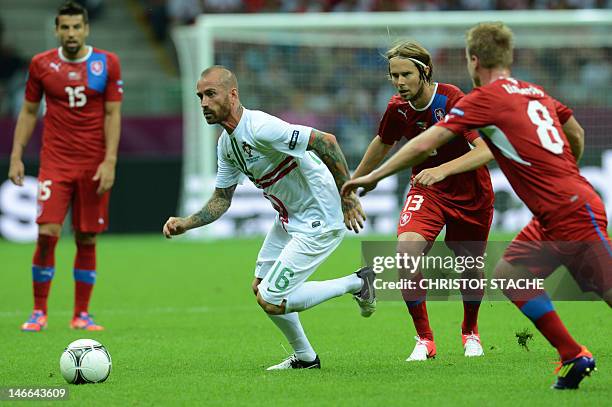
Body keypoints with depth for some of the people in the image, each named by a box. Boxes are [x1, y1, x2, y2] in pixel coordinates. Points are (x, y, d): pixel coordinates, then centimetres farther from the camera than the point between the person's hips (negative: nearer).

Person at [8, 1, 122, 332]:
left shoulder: (107, 63, 1)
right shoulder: (41, 64, 3)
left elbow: (113, 115, 0)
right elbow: (29, 111, 11)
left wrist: (109, 161, -8)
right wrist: (16, 155, 4)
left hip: (94, 165, 0)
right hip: (55, 162, 0)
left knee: (87, 239, 3)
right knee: (47, 233, -12)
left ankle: (81, 315, 13)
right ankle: (39, 312, -1)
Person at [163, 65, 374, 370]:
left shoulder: (260, 128, -26)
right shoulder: (226, 143, 4)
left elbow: (326, 141, -30)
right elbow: (221, 200, 13)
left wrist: (347, 197, -27)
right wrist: (185, 224, -3)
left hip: (318, 222, -10)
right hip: (289, 219, 10)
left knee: (270, 301, -9)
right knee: (260, 288, 15)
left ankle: (357, 283, 4)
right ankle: (304, 357, 31)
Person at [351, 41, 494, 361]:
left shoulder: (454, 101, -26)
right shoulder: (398, 108, -10)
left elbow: (486, 151, -36)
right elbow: (382, 145, 12)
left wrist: (443, 170, -50)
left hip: (470, 194, -3)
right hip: (426, 191, 3)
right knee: (407, 255, -22)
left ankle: (470, 333, 42)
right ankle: (424, 340, -6)